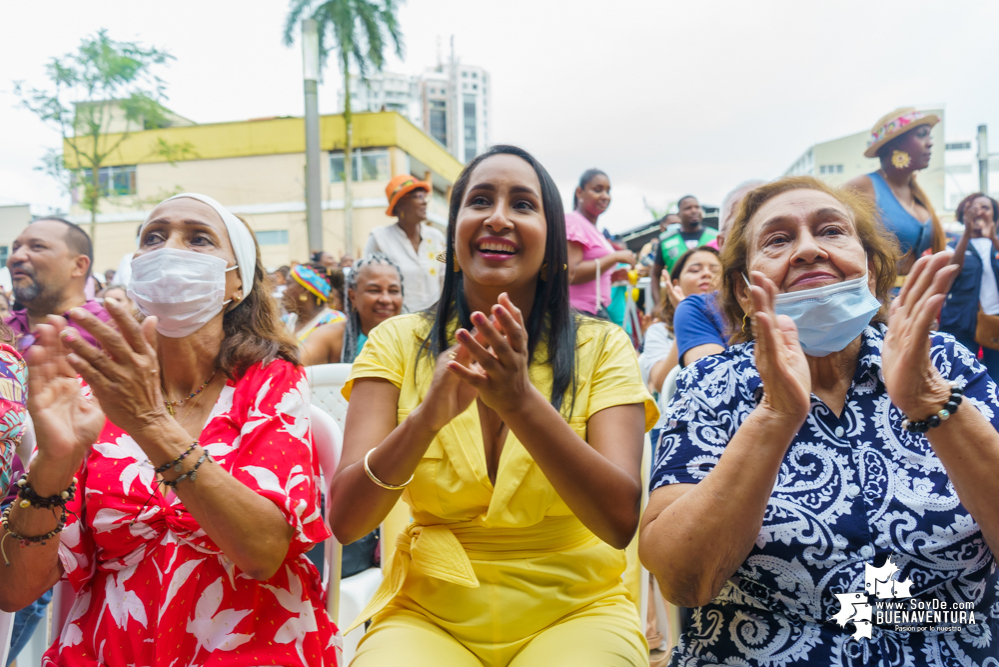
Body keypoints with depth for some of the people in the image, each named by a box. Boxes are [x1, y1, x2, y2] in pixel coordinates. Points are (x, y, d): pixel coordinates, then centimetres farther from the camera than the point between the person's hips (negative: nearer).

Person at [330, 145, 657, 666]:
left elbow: (621, 520, -14)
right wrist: (427, 416, -26)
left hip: (572, 609, 0)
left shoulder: (601, 347, -1)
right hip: (429, 612, 1)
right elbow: (344, 521, -8)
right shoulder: (398, 342, 1)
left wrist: (521, 400, -27)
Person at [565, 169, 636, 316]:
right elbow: (572, 274, -20)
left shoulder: (593, 228, 18)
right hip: (579, 311, -9)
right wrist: (616, 257, -13)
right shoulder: (572, 221, -7)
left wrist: (616, 275, 7)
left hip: (597, 310, 9)